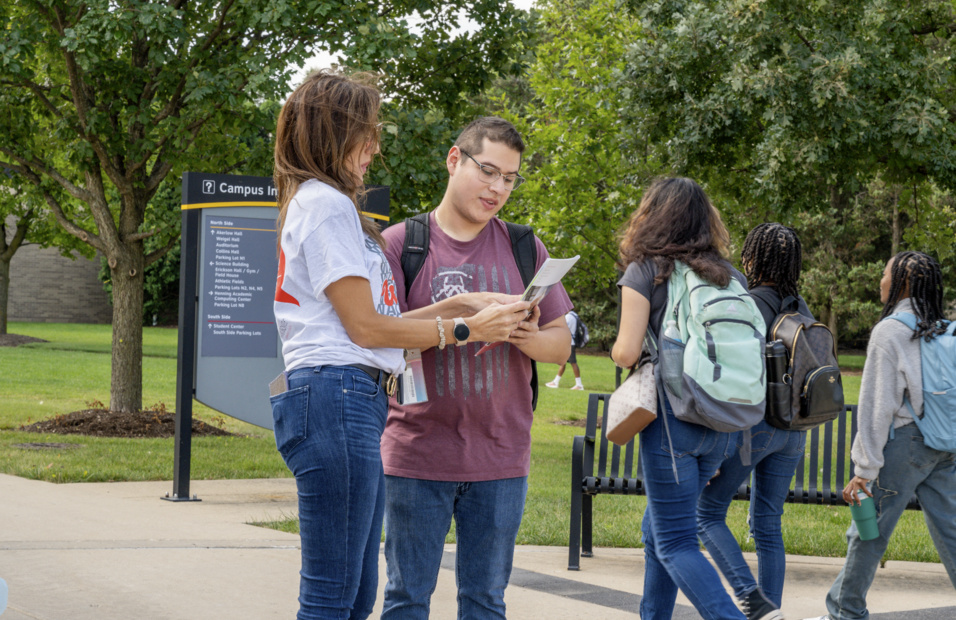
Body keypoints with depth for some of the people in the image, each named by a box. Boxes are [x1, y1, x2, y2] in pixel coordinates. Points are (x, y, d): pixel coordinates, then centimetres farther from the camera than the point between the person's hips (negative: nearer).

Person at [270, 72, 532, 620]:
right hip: (335, 395, -11)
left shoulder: (323, 202, 25)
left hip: (357, 400, 11)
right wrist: (467, 329, -3)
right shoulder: (326, 204, -7)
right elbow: (365, 327, -10)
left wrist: (455, 305, 17)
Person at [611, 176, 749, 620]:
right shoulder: (730, 277, 11)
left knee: (675, 543, -3)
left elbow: (627, 352, -11)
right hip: (724, 423, 6)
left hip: (674, 417, -6)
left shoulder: (645, 271, -4)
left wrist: (617, 350, 12)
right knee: (656, 530, 20)